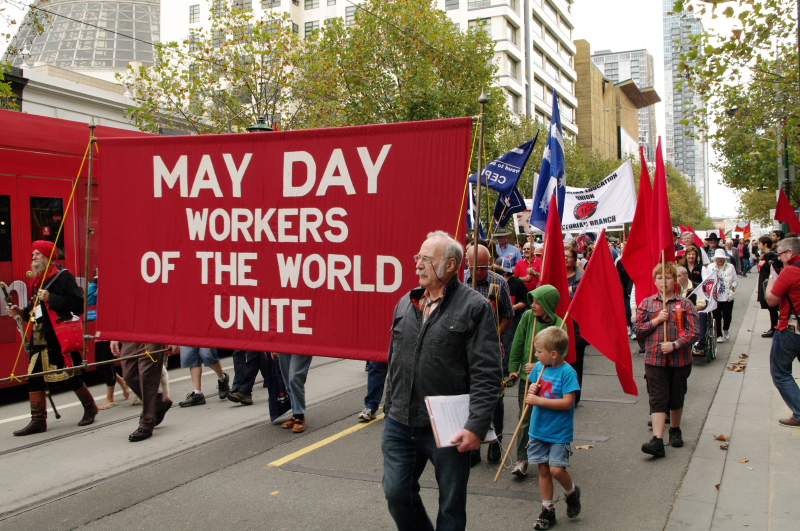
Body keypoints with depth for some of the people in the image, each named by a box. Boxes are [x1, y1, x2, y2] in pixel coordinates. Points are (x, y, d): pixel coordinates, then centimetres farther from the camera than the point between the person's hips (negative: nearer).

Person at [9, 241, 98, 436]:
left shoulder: (63, 277, -8)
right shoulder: (37, 281, 17)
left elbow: (78, 303, -19)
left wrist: (51, 298, -23)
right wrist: (21, 312, 5)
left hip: (60, 339, -8)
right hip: (39, 339, 8)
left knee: (70, 376, 1)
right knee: (35, 378, 4)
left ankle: (90, 407, 21)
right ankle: (38, 421, 9)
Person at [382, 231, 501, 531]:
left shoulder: (474, 307, -10)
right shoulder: (406, 303, 10)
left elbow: (487, 374, -14)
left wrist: (477, 426, -19)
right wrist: (390, 406, 19)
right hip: (400, 424, 6)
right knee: (396, 493, 13)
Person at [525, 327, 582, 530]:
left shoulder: (567, 372, -16)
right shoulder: (539, 367, 2)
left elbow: (568, 402, -22)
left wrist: (538, 400, -22)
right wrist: (531, 390, -8)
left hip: (559, 431, -5)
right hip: (538, 428, 5)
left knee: (556, 469, -10)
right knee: (543, 469, 10)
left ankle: (572, 492, 22)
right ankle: (547, 510, 23)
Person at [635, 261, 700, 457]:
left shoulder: (685, 305, 1)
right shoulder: (646, 304, 5)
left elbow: (694, 332, -5)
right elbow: (638, 330, 3)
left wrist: (675, 345, -17)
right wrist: (656, 320, -11)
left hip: (680, 359, 0)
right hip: (655, 360, 0)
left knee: (676, 398, 14)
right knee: (657, 400, -5)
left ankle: (675, 430, 36)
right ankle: (657, 441, -11)